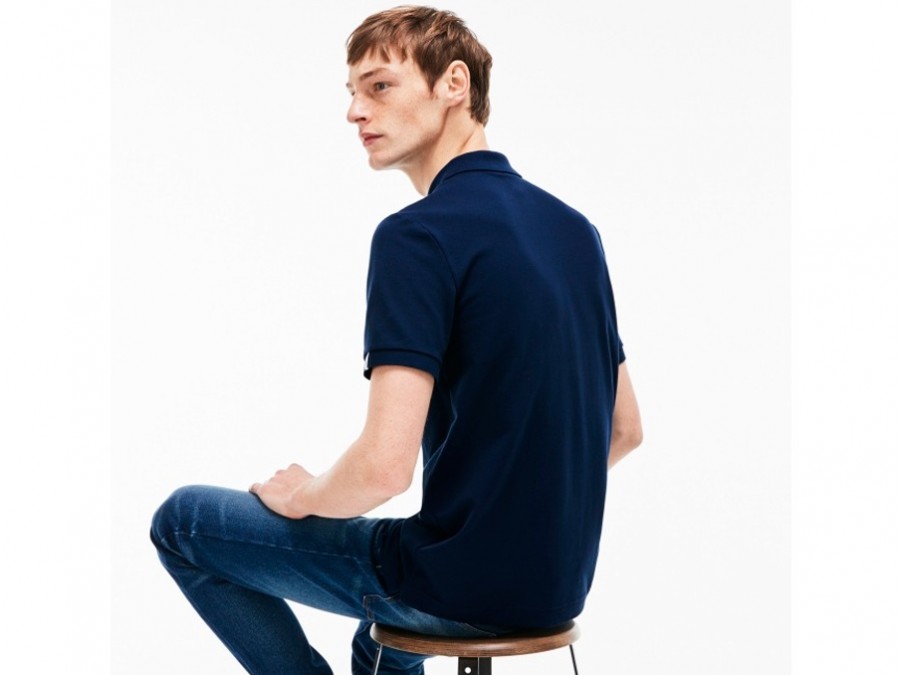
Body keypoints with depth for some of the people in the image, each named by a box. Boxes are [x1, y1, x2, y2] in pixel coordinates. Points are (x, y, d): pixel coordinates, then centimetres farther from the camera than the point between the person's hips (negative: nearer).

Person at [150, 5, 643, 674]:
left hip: (462, 581, -8)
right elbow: (626, 429, 13)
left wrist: (305, 496, -6)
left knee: (183, 520, 9)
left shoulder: (417, 235, -19)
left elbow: (384, 467, -26)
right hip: (561, 580, 8)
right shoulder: (574, 226, 7)